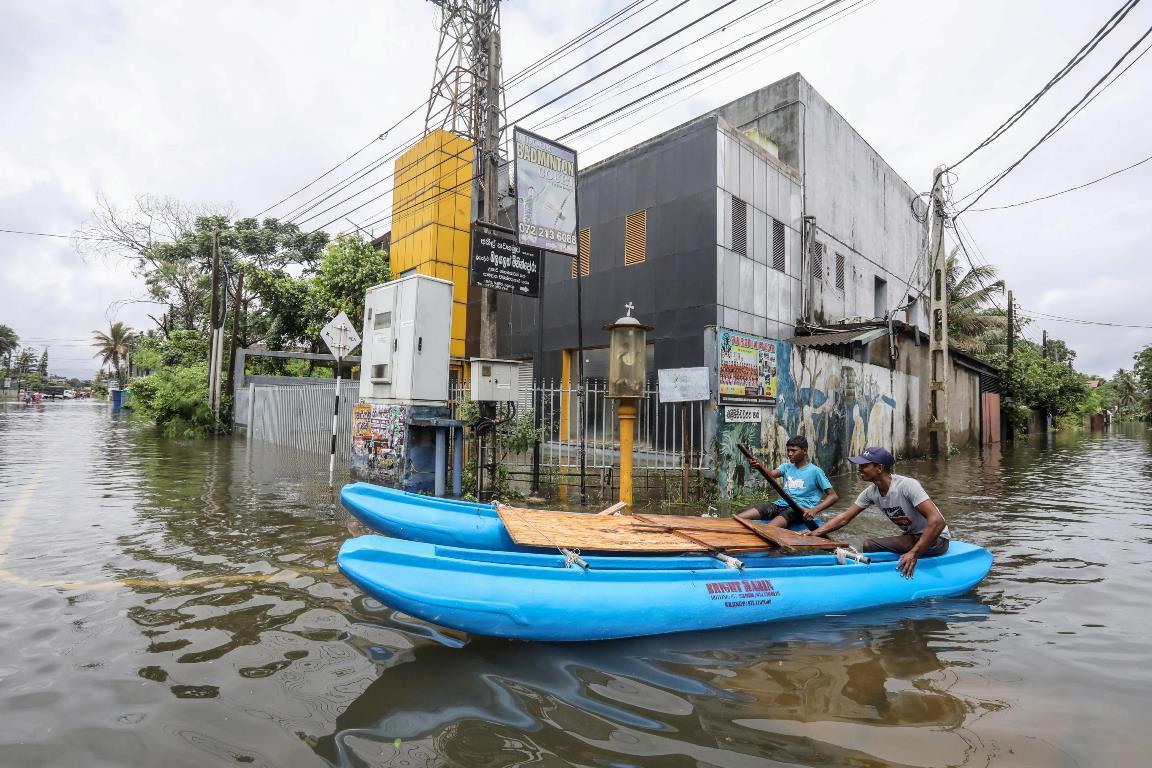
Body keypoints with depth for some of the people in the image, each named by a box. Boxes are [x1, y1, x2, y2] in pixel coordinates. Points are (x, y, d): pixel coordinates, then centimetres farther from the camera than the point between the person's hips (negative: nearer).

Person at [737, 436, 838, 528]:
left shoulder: (815, 471, 4)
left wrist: (814, 510, -16)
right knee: (737, 519, -17)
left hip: (800, 509, -5)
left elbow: (834, 496, 1)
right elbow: (771, 474, -3)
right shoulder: (786, 467, 18)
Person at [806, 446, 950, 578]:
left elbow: (937, 521, -33)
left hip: (935, 538, -7)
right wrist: (815, 533, -15)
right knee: (868, 546, -5)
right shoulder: (871, 493, -6)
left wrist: (914, 553, -38)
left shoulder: (907, 486, -28)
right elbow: (844, 518, -3)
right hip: (912, 537, 7)